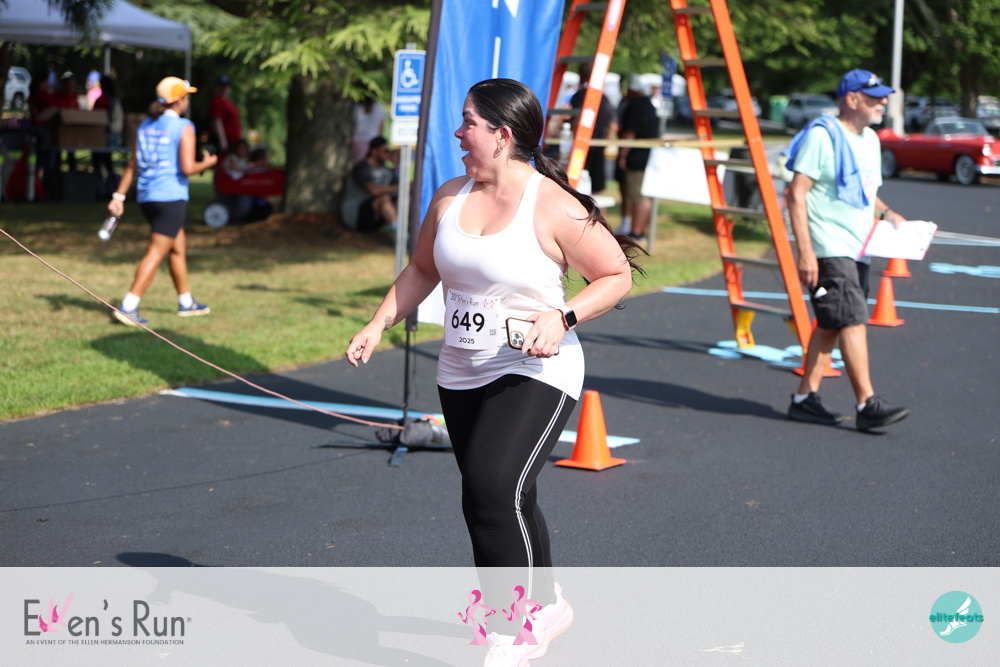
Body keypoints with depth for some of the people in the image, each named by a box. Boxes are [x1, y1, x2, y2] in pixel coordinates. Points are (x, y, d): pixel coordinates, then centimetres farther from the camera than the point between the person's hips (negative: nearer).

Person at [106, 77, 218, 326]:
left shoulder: (145, 125, 10)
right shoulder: (183, 128, -10)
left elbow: (133, 165, 9)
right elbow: (188, 167, -17)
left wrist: (119, 195, 10)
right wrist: (207, 163, 3)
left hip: (146, 197, 8)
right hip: (171, 197, -8)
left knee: (179, 247, 21)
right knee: (156, 253, -6)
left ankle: (186, 302, 30)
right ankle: (128, 306, -12)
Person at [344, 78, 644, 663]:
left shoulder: (554, 208, -14)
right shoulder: (450, 198, 5)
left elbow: (617, 275, -8)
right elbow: (422, 271, 19)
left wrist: (562, 317, -21)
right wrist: (377, 327, 10)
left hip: (535, 373, -7)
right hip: (462, 374, 7)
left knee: (495, 489, -22)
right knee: (501, 501, 15)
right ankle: (546, 603, 36)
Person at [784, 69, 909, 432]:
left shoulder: (870, 140, 17)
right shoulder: (822, 136, -10)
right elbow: (797, 194, -14)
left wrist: (886, 213, 6)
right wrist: (805, 252, -20)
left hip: (856, 249, 9)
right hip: (828, 248, -9)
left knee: (831, 325, 10)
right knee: (852, 321, -14)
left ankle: (805, 398, 16)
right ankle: (868, 405, -14)